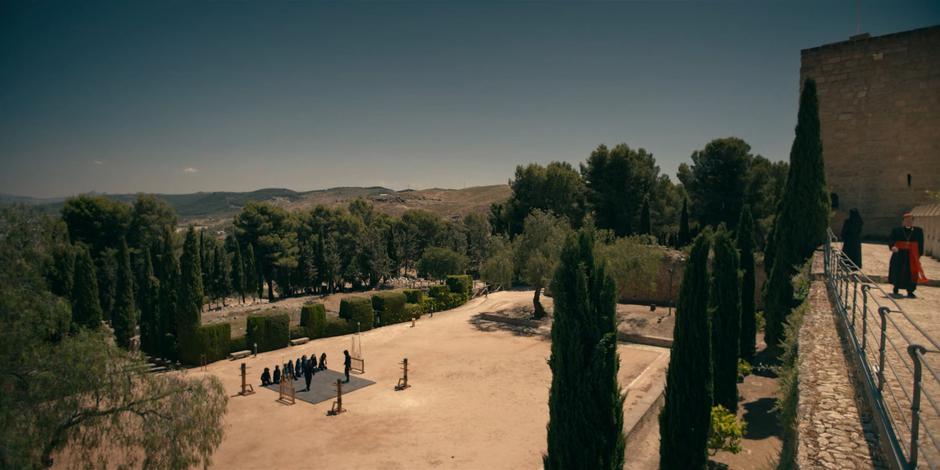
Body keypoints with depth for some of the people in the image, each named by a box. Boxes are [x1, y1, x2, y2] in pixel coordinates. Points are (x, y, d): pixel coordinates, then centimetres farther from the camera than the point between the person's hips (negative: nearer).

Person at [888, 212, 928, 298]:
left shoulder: (918, 230, 6)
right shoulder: (896, 230, 1)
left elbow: (921, 243, 8)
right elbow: (890, 240, -3)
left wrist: (920, 254, 3)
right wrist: (892, 246, -24)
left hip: (912, 255, 1)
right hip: (899, 254, -1)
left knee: (911, 273, -1)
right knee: (897, 272, 6)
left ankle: (910, 291, 6)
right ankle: (896, 290, 22)